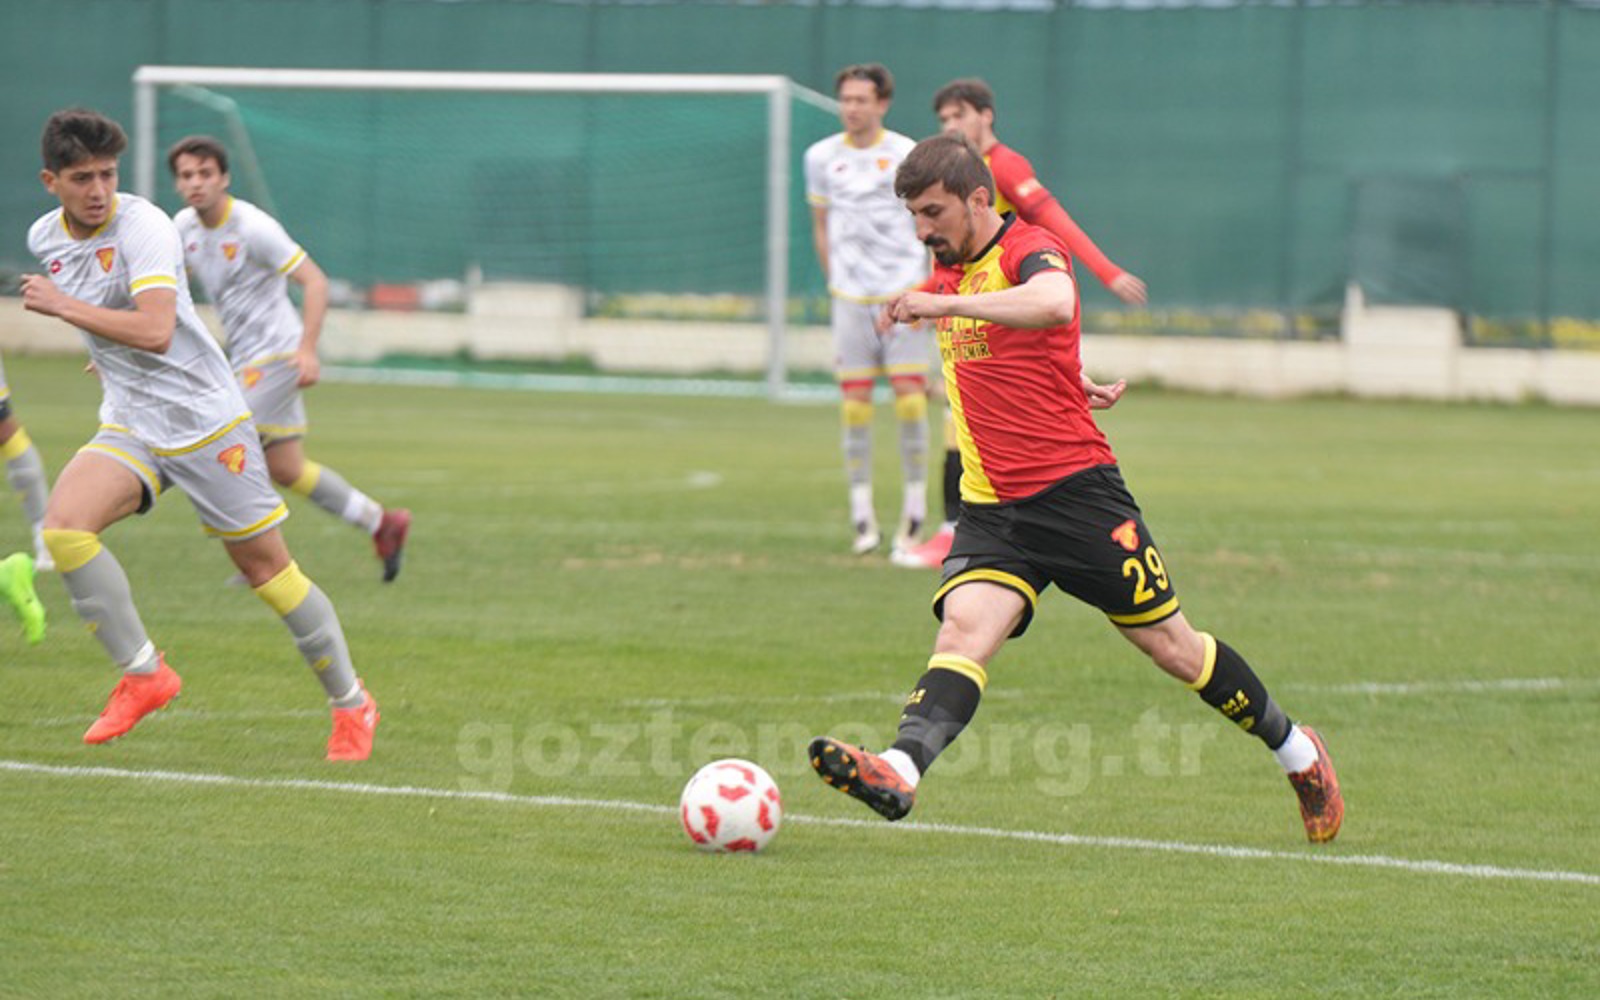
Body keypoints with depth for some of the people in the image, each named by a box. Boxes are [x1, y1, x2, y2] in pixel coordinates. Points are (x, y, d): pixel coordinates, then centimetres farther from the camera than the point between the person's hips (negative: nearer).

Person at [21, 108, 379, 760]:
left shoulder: (143, 227, -19)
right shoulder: (45, 238, 3)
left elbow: (155, 332, -32)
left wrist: (64, 307, -26)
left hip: (205, 420, -6)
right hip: (128, 426, 6)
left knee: (267, 568, 0)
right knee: (63, 526, -21)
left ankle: (351, 705, 17)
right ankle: (143, 674, -9)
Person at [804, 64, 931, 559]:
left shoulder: (906, 155, 0)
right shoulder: (821, 157, 7)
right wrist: (836, 281, 11)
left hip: (904, 290, -2)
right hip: (850, 295, 2)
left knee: (910, 395, -7)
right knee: (855, 401, -2)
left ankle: (914, 511, 2)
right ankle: (862, 515, 4)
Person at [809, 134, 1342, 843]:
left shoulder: (1030, 251, -12)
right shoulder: (950, 270, 13)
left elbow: (1054, 304, -37)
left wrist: (943, 303, -43)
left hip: (1076, 489, -6)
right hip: (991, 507, 6)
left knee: (1171, 646, 4)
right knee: (964, 628, -21)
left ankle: (1295, 751, 26)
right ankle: (899, 772, -45)